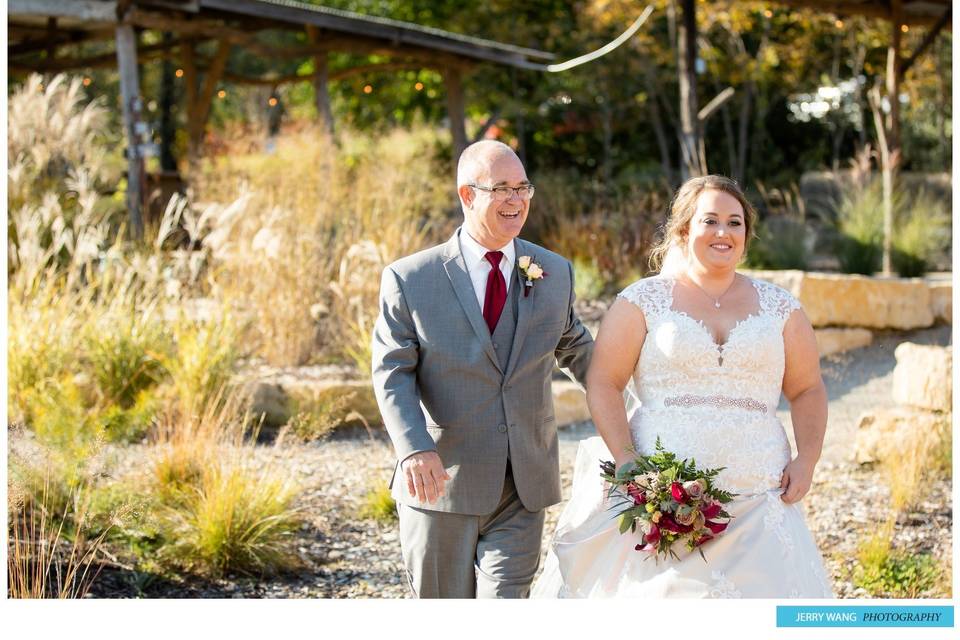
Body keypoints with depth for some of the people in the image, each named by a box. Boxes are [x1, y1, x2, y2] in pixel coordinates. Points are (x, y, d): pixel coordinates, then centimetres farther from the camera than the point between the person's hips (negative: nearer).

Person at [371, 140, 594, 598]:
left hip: (524, 491, 2)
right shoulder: (411, 279, -6)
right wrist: (414, 449, -23)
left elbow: (575, 349, 18)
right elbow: (392, 373, -8)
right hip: (441, 486, -2)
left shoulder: (556, 273, 5)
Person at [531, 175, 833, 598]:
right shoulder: (643, 301, 4)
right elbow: (603, 384, 1)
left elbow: (808, 391, 15)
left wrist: (807, 459, -1)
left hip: (757, 500, 2)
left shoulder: (779, 309, 12)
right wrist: (627, 462, -11)